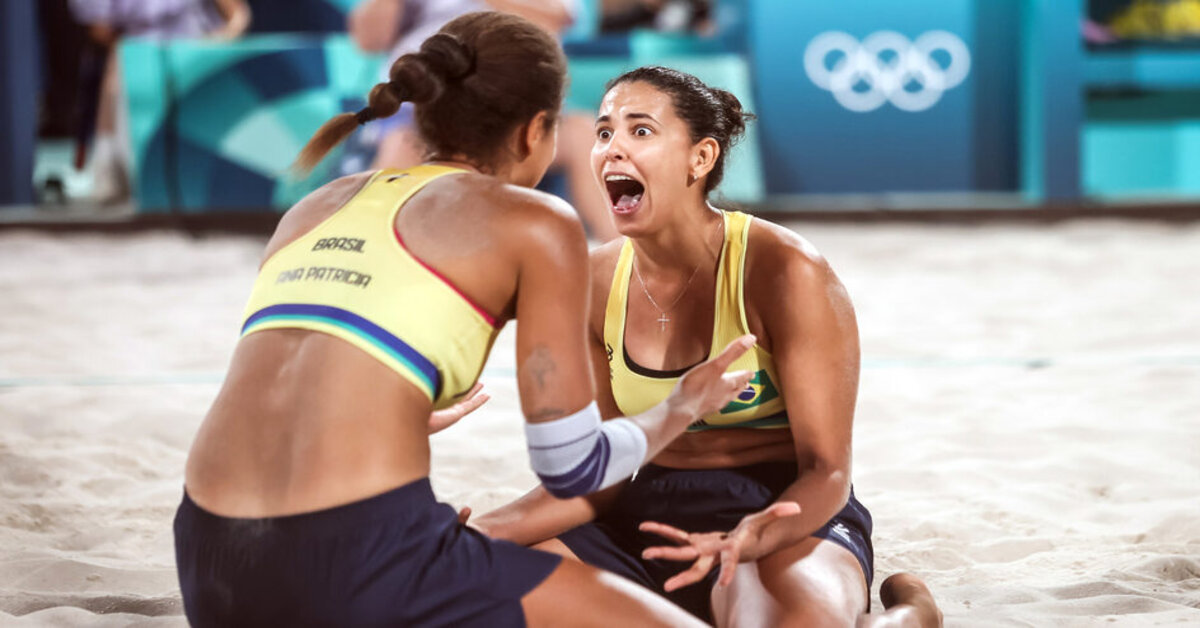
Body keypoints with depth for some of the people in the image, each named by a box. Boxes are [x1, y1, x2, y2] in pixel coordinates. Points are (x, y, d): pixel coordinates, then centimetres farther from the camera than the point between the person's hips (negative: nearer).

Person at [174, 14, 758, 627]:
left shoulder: (312, 211, 24)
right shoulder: (536, 222, 8)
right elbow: (571, 467, 7)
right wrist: (680, 409, 28)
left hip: (209, 563, 6)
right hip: (363, 562, -6)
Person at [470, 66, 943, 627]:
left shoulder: (785, 271, -14)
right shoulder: (595, 283, 1)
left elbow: (826, 472, -14)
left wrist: (751, 538, -37)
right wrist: (483, 532, -11)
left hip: (787, 516, -5)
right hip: (646, 516, 5)